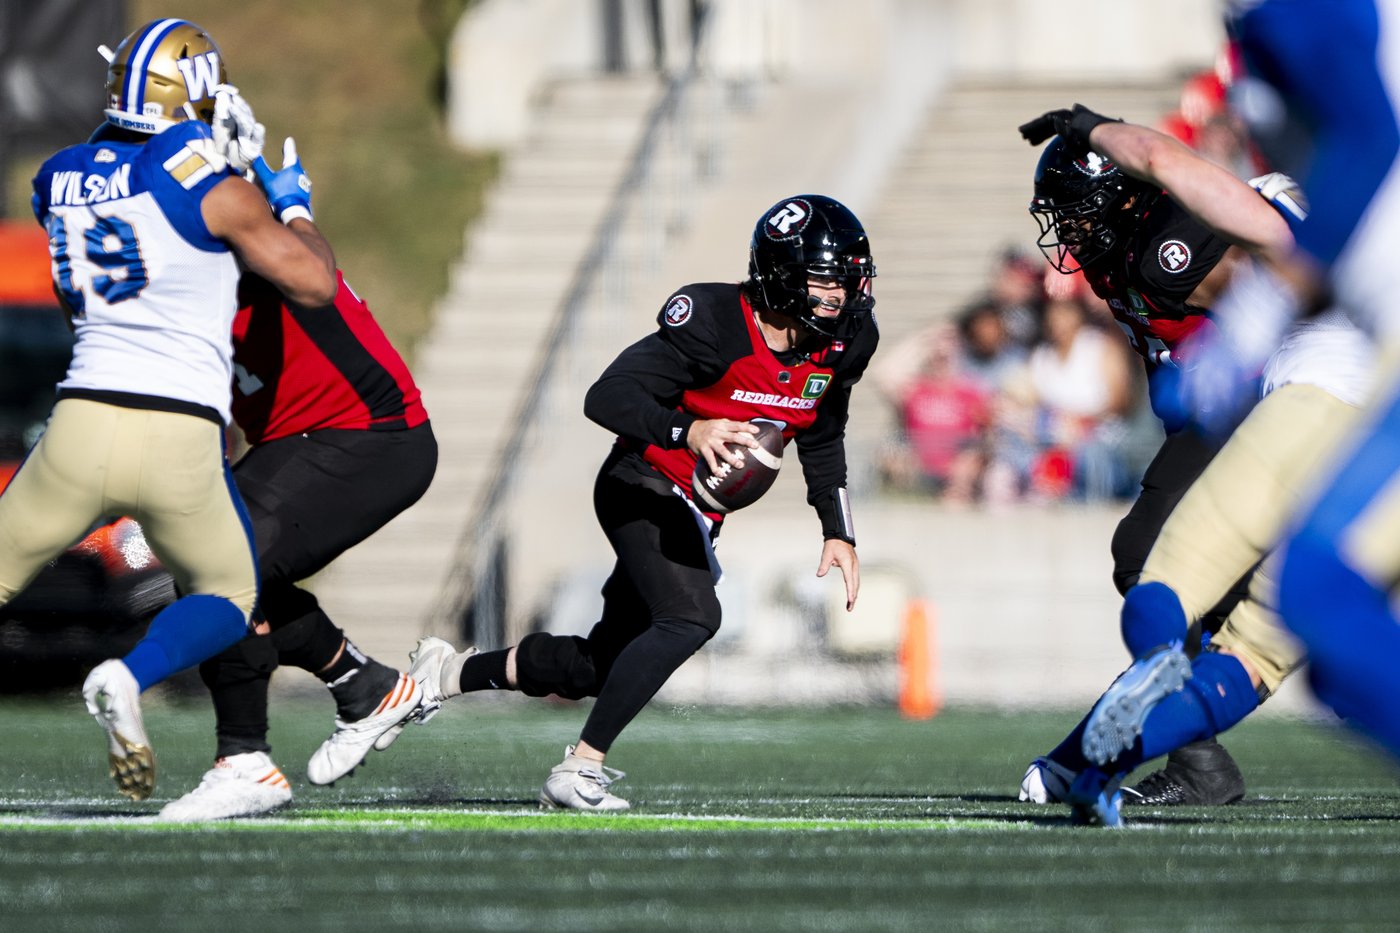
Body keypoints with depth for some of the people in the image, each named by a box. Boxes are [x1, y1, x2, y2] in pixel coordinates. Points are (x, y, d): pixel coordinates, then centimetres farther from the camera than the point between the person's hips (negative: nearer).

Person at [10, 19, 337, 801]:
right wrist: (294, 203, 16)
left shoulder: (61, 180, 9)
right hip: (182, 440, -3)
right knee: (228, 597, 19)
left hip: (84, 422, 3)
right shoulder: (210, 186, -6)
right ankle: (131, 678, -11)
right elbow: (314, 283, -2)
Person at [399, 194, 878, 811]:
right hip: (642, 489, -8)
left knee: (599, 666, 11)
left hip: (697, 515, 8)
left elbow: (821, 442, 15)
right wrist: (687, 431, -46)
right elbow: (606, 398, -31)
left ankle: (450, 672, 34)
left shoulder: (841, 343, -4)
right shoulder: (715, 322, -26)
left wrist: (838, 532, 7)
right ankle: (580, 767, -21)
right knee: (691, 616, -30)